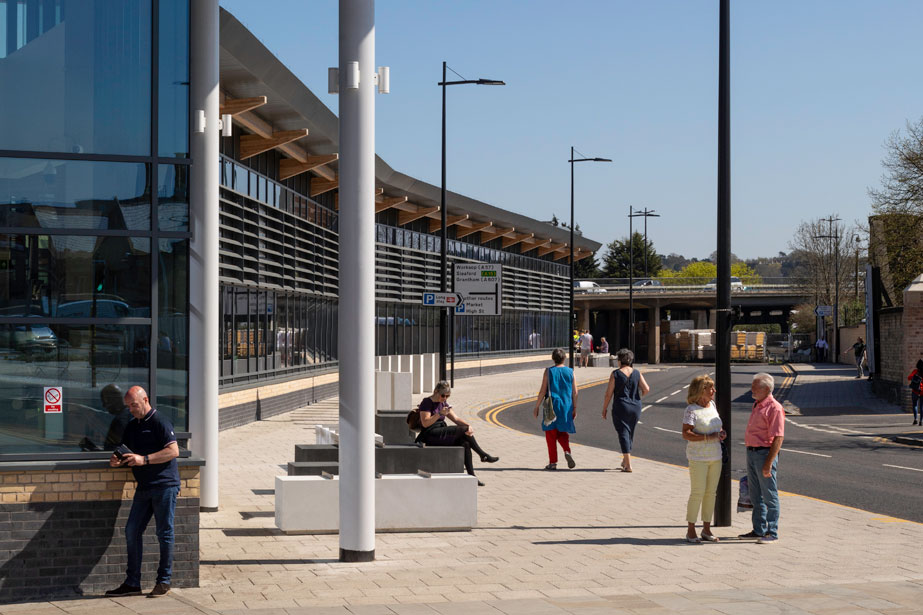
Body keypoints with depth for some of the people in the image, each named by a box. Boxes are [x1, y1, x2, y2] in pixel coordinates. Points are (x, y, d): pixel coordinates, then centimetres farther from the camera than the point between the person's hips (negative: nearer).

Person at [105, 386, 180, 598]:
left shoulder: (159, 422, -8)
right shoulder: (131, 426, 17)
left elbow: (173, 451, -15)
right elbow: (126, 452, 23)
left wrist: (144, 460, -20)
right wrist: (117, 460, -1)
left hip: (165, 485, -8)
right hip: (144, 487, 8)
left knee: (164, 533, -1)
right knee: (132, 531, 3)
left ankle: (164, 581, 7)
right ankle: (132, 583, 8)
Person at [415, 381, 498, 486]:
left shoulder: (443, 403, 17)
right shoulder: (427, 402, -6)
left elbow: (455, 419, 11)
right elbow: (425, 423, -15)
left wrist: (468, 425, -7)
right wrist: (440, 414, -25)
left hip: (442, 433, 8)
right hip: (431, 435, -8)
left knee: (465, 444, -19)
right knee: (463, 430, -22)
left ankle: (471, 476, -21)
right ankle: (483, 455, -11)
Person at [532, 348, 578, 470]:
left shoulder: (548, 372, -5)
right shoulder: (570, 372, 2)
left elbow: (542, 391, -7)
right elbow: (575, 392, 3)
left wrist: (536, 407, 0)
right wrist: (574, 408, 12)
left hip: (552, 406, -2)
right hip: (566, 407, 2)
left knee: (551, 434, 7)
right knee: (562, 433, 17)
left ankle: (553, 462, 5)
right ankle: (567, 451, -10)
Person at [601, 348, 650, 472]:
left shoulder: (615, 374, -8)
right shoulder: (637, 373, 1)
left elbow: (609, 394, -8)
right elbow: (646, 389, -6)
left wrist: (604, 409, 1)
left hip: (620, 407, -4)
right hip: (635, 407, 4)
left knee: (623, 434, -2)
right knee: (630, 434, 18)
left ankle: (628, 465, -10)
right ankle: (625, 461, 31)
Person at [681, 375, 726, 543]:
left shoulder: (712, 405, 10)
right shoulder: (691, 410, -12)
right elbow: (686, 434, -20)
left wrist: (721, 433, 4)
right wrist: (710, 437, -24)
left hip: (715, 457, 7)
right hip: (698, 458, -7)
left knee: (711, 492, 9)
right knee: (697, 493, -6)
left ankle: (706, 529, 17)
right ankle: (691, 531, 4)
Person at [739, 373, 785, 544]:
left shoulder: (774, 408, -15)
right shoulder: (756, 405, 15)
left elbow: (778, 438, -19)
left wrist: (769, 463, -23)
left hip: (765, 454, -9)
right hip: (751, 453, 9)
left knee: (769, 496, -3)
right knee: (756, 496, 14)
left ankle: (772, 532, 2)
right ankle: (758, 530, 22)